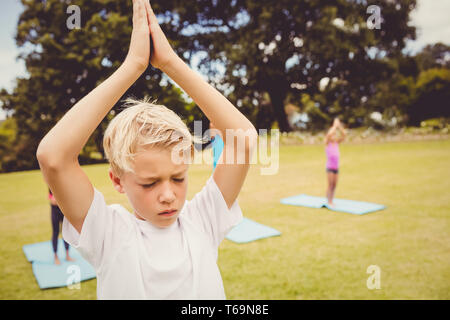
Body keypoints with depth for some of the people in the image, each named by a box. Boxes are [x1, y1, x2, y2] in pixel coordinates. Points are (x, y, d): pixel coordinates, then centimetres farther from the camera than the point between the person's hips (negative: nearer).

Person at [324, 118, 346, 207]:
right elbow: (329, 134, -23)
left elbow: (344, 134, 1)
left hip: (336, 167, 5)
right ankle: (329, 202, 3)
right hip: (330, 167, -5)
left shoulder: (336, 142, 10)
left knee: (334, 185, 7)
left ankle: (331, 201, 17)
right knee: (330, 185, -5)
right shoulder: (327, 143, -5)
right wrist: (335, 125, -15)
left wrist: (339, 126, -4)